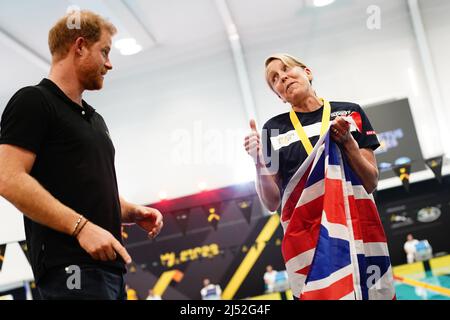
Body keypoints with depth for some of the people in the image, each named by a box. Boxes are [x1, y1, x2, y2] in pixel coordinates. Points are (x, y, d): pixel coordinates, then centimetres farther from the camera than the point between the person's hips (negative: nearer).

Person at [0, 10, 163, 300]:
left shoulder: (95, 119, 22)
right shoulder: (34, 101, -3)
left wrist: (134, 212, 8)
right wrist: (81, 227, -21)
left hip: (110, 264, 8)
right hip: (70, 268, -8)